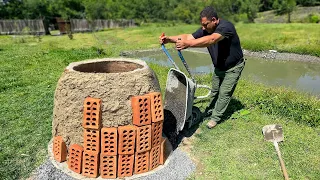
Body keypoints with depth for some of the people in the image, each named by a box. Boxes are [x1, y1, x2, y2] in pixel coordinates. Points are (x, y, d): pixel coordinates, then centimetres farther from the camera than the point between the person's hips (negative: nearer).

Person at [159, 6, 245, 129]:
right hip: (219, 67, 7)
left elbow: (211, 40, -51)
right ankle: (210, 111, 35)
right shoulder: (205, 29, -11)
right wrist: (170, 39, -35)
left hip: (233, 67, -7)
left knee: (224, 93, -2)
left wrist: (187, 44, -63)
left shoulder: (226, 26, -33)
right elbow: (188, 37, -20)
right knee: (215, 91, 17)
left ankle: (215, 118, 12)